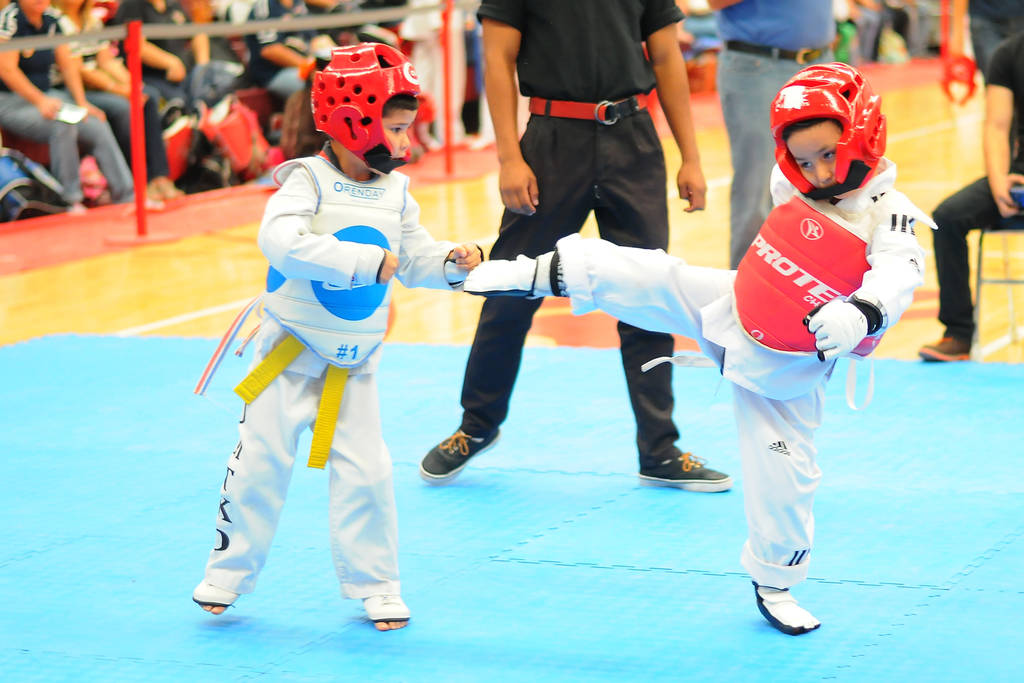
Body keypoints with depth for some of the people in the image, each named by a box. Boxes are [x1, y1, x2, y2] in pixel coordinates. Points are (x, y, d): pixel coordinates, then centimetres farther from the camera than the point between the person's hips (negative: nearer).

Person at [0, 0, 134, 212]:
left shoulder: (52, 18, 7)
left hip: (48, 96, 7)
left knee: (98, 128, -10)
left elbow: (68, 65, 10)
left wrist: (82, 103, -1)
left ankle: (126, 197, -6)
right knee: (62, 126, -32)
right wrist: (40, 101, -26)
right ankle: (71, 203, -27)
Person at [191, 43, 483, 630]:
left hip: (355, 362, 4)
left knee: (367, 472, 1)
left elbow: (415, 257, 8)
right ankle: (229, 571, 21)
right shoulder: (307, 181, -16)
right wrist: (369, 262, -33)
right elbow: (282, 244, -32)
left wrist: (453, 263, -14)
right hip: (291, 353, -4)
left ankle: (375, 585, 14)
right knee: (262, 461, 4)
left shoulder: (396, 191, 2)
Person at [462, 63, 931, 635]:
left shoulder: (888, 217, -25)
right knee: (651, 280, -11)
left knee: (787, 477, 3)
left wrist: (859, 314, -60)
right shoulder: (794, 188, -9)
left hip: (787, 370, -3)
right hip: (730, 309, 3)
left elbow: (898, 279, -44)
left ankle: (776, 584, 23)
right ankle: (545, 272, 7)